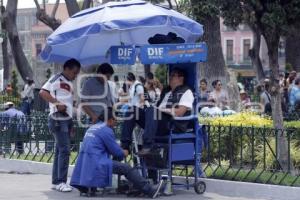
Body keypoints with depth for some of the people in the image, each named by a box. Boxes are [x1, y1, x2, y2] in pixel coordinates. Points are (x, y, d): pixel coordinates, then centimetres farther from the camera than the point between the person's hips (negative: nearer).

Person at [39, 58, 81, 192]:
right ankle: (61, 181, -11)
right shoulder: (57, 79, -7)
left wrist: (71, 123, 21)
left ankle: (56, 181, 16)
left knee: (60, 151, 11)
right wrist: (57, 103, -26)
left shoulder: (69, 84, 19)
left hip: (67, 119, 9)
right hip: (58, 119, -9)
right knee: (64, 150, -13)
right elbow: (43, 92, -18)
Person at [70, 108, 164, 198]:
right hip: (96, 164, -9)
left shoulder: (92, 128, 19)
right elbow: (117, 152, -5)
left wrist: (120, 152, 20)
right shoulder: (106, 130, -8)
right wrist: (124, 153, 16)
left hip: (84, 165, 9)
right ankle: (150, 190, -11)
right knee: (126, 168, -9)